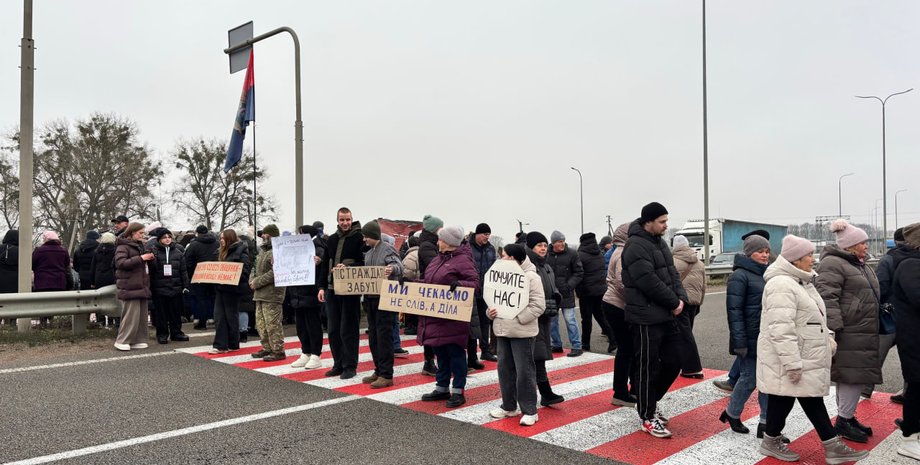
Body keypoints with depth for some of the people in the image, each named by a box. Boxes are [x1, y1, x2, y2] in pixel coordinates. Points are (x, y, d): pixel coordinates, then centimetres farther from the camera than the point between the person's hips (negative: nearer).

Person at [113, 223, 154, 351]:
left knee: (142, 314, 7)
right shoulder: (123, 246, -5)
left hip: (142, 286, 8)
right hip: (130, 286, -8)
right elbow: (120, 263, -18)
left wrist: (149, 258, 8)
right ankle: (121, 341, 1)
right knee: (131, 314, -9)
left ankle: (138, 340, 14)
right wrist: (140, 258, -20)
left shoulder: (139, 245, 21)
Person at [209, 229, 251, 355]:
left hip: (232, 288, -7)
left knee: (231, 316, 3)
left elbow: (245, 269, -14)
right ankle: (220, 345, 6)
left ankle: (233, 344, 15)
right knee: (219, 316, 3)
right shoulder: (222, 251, 17)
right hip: (221, 287, 7)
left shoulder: (240, 250, -7)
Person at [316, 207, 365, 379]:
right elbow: (325, 264, 15)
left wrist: (348, 267, -23)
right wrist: (321, 286, 10)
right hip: (332, 290, 6)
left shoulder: (359, 238, -5)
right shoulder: (331, 240, 13)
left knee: (348, 330, -2)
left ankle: (350, 366, 9)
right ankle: (338, 364, 21)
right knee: (333, 330, 10)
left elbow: (365, 263, -9)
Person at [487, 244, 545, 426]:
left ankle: (529, 411, 11)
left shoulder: (531, 276, -10)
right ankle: (509, 406, 28)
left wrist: (519, 318, -20)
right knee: (505, 369, 14)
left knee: (524, 371, -1)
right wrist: (490, 312, 0)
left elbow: (538, 305, -14)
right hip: (502, 330, 7)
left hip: (522, 332, -7)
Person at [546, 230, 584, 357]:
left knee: (570, 320, -4)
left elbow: (579, 273, 0)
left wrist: (569, 285, -11)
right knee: (552, 320, 12)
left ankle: (577, 346, 5)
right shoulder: (546, 255, 1)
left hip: (566, 294, -3)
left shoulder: (572, 254, -4)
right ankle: (556, 345, 25)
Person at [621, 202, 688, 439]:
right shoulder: (636, 247, -17)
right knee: (648, 367, 0)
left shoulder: (659, 242, 14)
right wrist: (674, 302, -12)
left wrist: (680, 298, -3)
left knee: (673, 361, 14)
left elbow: (672, 273, 14)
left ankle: (649, 402, 31)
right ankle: (647, 417, 14)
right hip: (646, 318, -9)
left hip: (667, 315, 9)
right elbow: (650, 283, -22)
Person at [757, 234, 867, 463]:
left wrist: (828, 336, 12)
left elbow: (814, 316, 25)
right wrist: (792, 363, -27)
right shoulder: (781, 285, -23)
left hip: (808, 358, 10)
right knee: (783, 399, 4)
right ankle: (771, 441, 22)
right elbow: (781, 330, -27)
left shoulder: (802, 281, 13)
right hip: (786, 362, -10)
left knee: (812, 399, 14)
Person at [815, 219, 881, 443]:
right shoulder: (833, 264, -14)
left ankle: (848, 417, 25)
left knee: (856, 376, 15)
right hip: (848, 335, -10)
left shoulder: (860, 265, 20)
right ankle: (843, 421, 4)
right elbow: (827, 298, -22)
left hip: (863, 333, 10)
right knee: (854, 375, -7)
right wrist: (833, 329, -27)